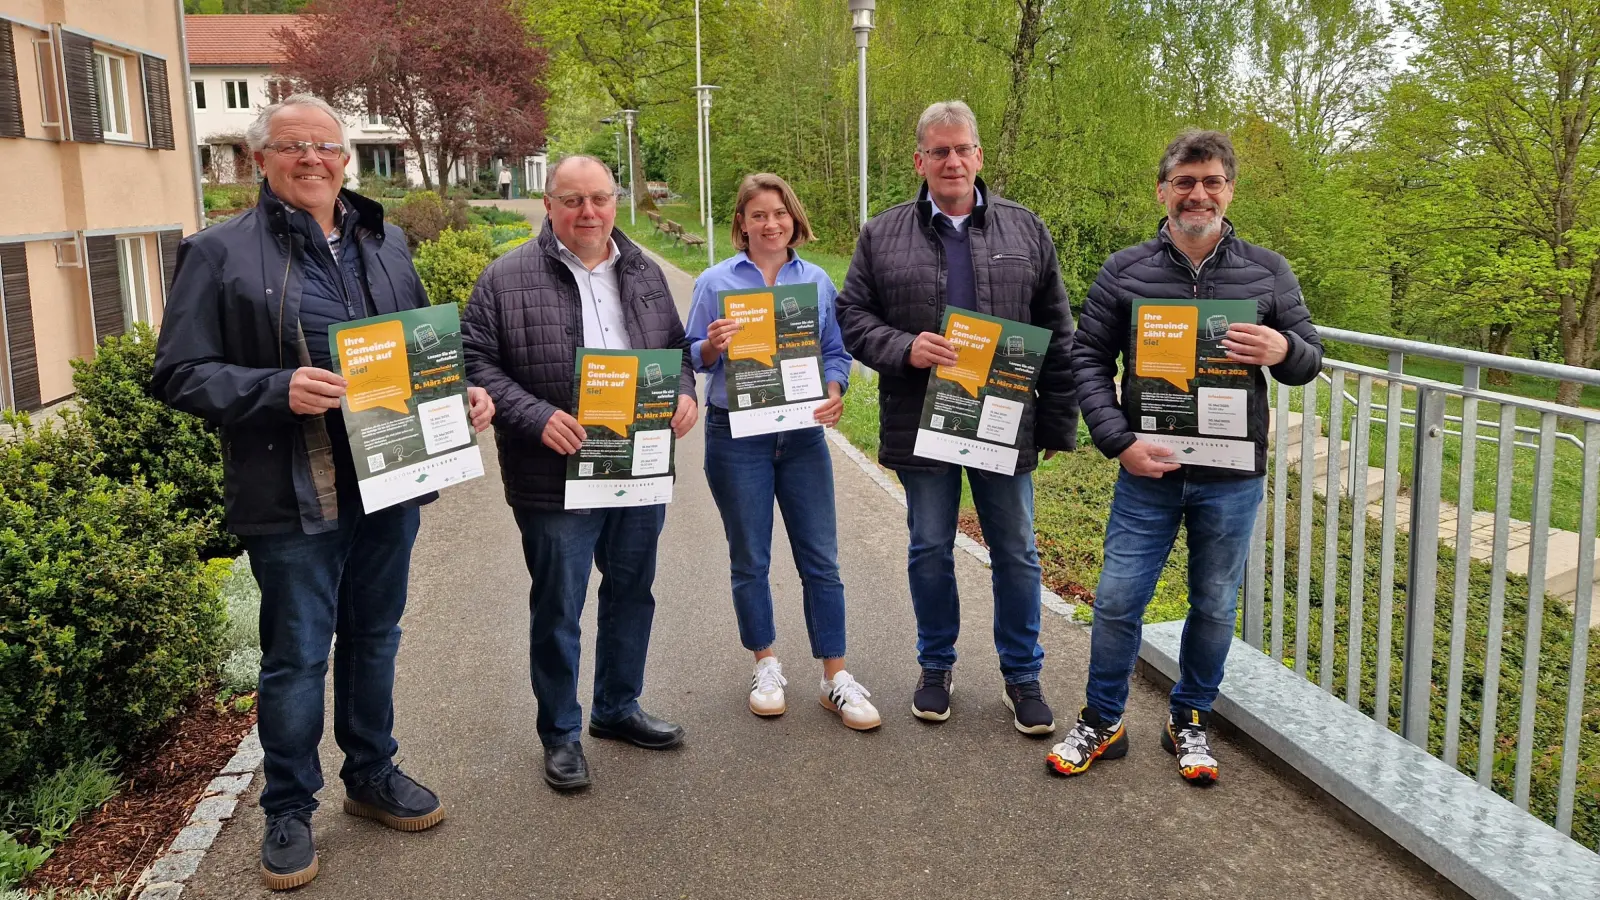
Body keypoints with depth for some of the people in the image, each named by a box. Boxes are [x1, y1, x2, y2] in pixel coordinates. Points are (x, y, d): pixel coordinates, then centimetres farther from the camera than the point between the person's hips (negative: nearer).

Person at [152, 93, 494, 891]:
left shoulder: (384, 242, 11)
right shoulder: (221, 252, -4)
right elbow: (180, 374, -7)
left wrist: (462, 392, 2)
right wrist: (278, 389, -22)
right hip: (293, 497, -5)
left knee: (373, 639, 18)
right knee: (297, 657, 6)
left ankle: (372, 775, 37)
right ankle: (288, 810, 24)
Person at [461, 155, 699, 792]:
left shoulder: (644, 273, 9)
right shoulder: (507, 278, -6)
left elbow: (675, 348, 18)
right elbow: (477, 361, -9)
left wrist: (684, 392, -2)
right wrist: (534, 416, -21)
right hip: (555, 480, -5)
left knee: (632, 595, 18)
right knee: (557, 610, 8)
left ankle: (618, 708, 38)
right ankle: (560, 733, 25)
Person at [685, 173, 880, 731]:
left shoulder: (817, 281, 5)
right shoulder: (716, 282, -1)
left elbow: (836, 353, 9)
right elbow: (693, 358, 2)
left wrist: (834, 392, -11)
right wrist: (712, 346, -20)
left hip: (802, 434, 2)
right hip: (736, 436, -1)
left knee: (821, 559, 2)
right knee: (750, 559, 8)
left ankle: (836, 678, 12)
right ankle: (766, 665, 26)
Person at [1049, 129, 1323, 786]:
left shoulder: (1268, 273, 3)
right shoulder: (1125, 272, 0)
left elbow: (1310, 358, 8)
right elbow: (1089, 359, -1)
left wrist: (1283, 351, -18)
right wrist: (1119, 441, -14)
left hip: (1232, 478, 1)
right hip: (1148, 470, -1)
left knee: (1215, 607, 12)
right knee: (1117, 601, 2)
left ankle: (1190, 721, 32)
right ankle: (1102, 723, 21)